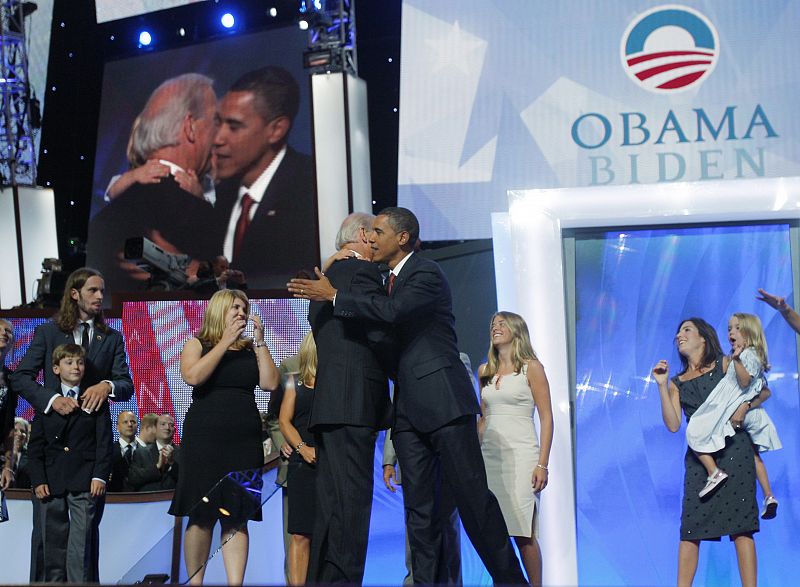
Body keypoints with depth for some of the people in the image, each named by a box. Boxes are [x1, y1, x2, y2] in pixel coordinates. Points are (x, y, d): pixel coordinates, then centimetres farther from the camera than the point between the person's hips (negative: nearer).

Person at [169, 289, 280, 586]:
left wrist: (259, 341, -1)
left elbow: (270, 383, 0)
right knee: (201, 516, -2)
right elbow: (193, 376, -13)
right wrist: (225, 342, -9)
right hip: (204, 437, -2)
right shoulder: (198, 344, 7)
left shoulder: (251, 349, 13)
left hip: (245, 439, 2)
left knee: (236, 518, -3)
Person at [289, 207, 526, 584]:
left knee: (472, 496, -7)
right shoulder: (390, 281, 21)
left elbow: (392, 310, -23)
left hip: (443, 400, -8)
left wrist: (332, 296, -17)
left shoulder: (426, 273, -6)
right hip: (408, 407, 8)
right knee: (419, 506, 4)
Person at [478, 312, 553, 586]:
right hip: (489, 456, 5)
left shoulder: (531, 368, 1)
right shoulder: (485, 371, 15)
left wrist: (542, 464, -11)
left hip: (521, 455, -5)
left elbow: (546, 419, -3)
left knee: (523, 534, -10)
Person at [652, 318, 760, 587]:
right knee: (690, 528, -4)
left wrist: (743, 407, -11)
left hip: (734, 449, -3)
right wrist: (662, 385, -1)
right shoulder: (677, 383, 15)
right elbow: (673, 424, 3)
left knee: (741, 525, -8)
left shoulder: (725, 364, 8)